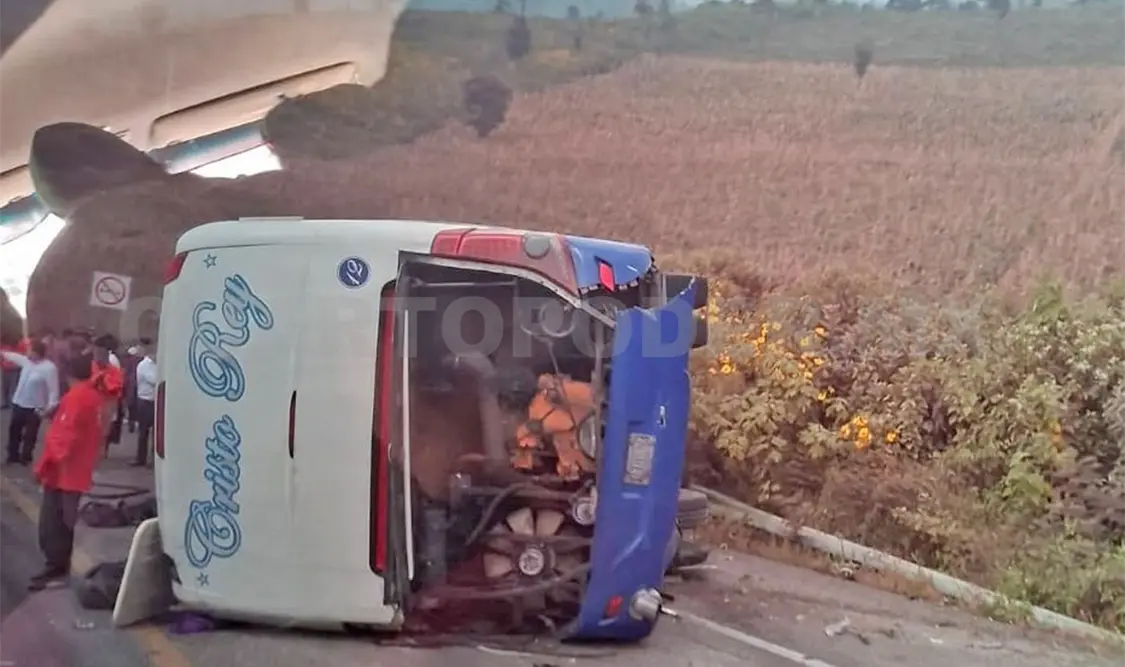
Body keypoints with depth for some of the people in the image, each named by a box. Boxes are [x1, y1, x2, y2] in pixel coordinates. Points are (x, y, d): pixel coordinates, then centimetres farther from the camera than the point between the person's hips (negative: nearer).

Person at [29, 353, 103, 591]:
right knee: (64, 522, 16)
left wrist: (45, 463, -18)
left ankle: (56, 570, -1)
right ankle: (61, 567, 23)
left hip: (62, 471, -9)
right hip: (78, 472, 9)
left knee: (51, 523, -3)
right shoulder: (97, 397, 10)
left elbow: (63, 434, -22)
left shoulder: (75, 397, -17)